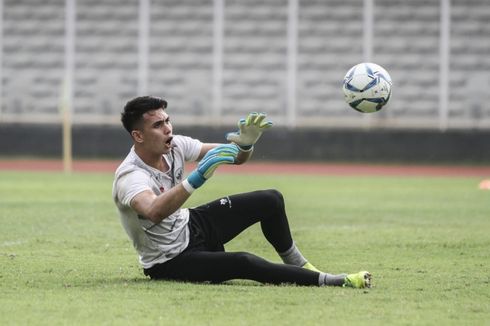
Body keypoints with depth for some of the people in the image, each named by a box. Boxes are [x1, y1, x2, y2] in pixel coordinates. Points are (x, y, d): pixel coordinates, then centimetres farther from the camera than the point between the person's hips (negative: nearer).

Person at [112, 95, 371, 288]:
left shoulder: (174, 145, -9)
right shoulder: (129, 176, -31)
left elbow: (235, 158, -6)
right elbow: (154, 212, -54)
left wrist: (245, 144, -30)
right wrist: (197, 178, -64)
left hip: (190, 225, 8)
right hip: (169, 262, -8)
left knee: (270, 200, -1)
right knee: (243, 263, -31)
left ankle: (295, 264, 19)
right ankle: (328, 281, -21)